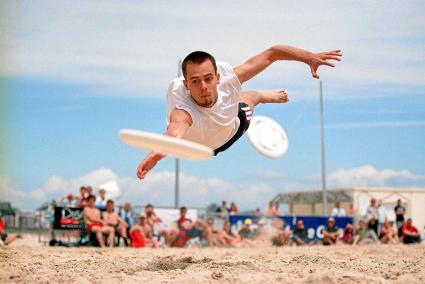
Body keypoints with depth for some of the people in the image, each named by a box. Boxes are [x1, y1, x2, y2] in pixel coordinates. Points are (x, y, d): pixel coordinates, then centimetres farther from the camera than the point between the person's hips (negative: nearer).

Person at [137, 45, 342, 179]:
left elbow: (271, 54, -34)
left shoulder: (228, 79, -43)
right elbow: (176, 127, -80)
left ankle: (265, 95, 69)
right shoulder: (183, 110, -55)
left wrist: (309, 57, -46)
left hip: (232, 126, 5)